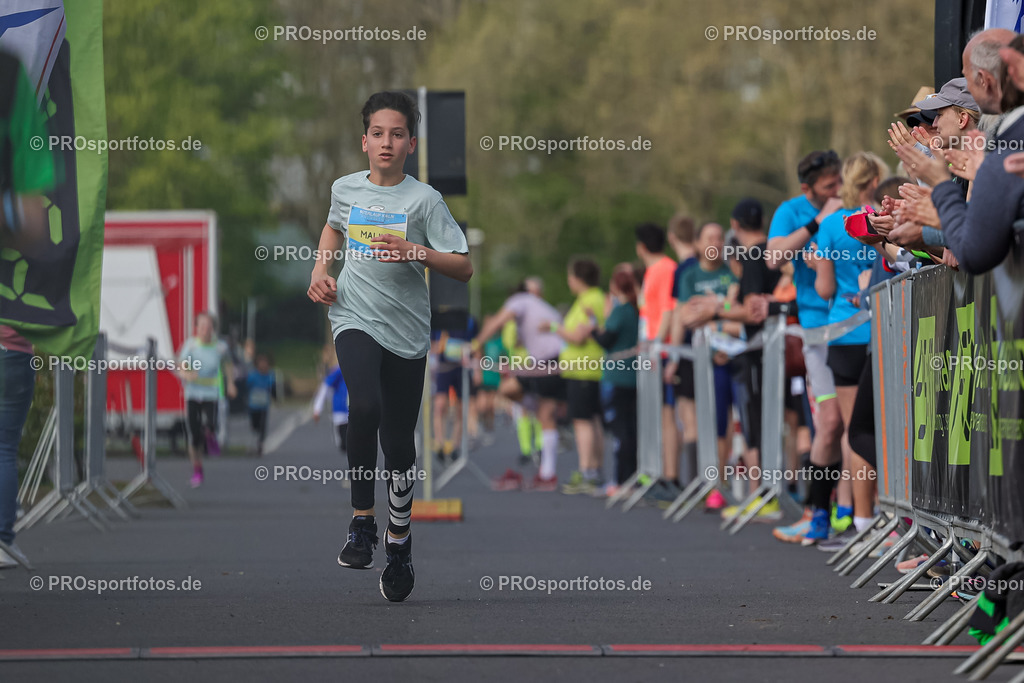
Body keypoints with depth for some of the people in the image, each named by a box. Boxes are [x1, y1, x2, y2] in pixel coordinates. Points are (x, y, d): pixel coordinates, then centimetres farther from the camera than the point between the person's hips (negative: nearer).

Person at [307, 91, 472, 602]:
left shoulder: (424, 199, -4)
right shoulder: (345, 189, 6)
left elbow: (463, 268, -7)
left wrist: (413, 251, -21)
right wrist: (320, 272, 13)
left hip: (407, 330, 0)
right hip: (353, 317, 0)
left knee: (398, 441, 4)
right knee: (365, 406, -28)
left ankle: (399, 539, 26)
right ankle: (362, 520, -15)